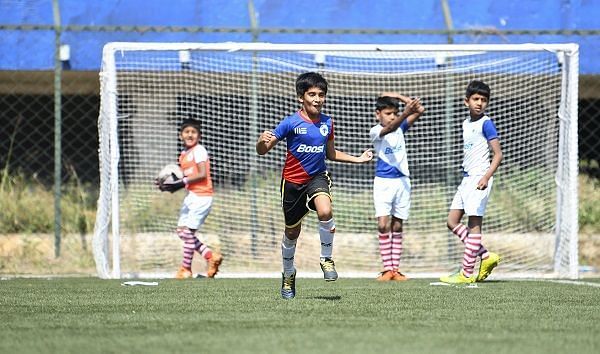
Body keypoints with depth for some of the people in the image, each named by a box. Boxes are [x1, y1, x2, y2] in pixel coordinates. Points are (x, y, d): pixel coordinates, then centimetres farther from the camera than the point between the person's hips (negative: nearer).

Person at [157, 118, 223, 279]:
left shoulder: (199, 151, -12)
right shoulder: (183, 154, 14)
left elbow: (202, 175, -19)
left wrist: (181, 183, -22)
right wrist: (171, 183, -1)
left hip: (202, 195, -9)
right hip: (191, 195, 9)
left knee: (188, 231, -8)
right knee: (181, 231, 9)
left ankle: (186, 268, 2)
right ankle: (211, 256, 16)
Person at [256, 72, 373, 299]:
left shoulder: (327, 123, 0)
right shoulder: (291, 123, -13)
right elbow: (262, 151, -14)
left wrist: (357, 159, 13)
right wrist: (262, 142, -37)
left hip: (317, 177, 1)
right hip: (293, 181, -1)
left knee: (325, 212, -31)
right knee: (292, 232, 11)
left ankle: (327, 259, -10)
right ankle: (288, 275, 36)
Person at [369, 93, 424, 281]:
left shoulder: (401, 128, 6)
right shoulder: (376, 131, -8)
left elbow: (420, 110, -1)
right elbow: (390, 128, -30)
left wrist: (397, 96, -1)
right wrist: (406, 112, -46)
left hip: (402, 181, 4)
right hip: (383, 182, -4)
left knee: (397, 225, 6)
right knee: (383, 225, -12)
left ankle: (395, 268, 6)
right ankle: (387, 269, -9)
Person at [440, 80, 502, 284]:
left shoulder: (486, 124, -10)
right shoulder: (466, 124, 14)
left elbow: (498, 155, -15)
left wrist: (486, 177, -27)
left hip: (479, 178, -9)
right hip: (466, 178, 9)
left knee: (474, 224, -6)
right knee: (452, 222, 7)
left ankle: (467, 273, -5)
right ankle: (486, 256, 11)